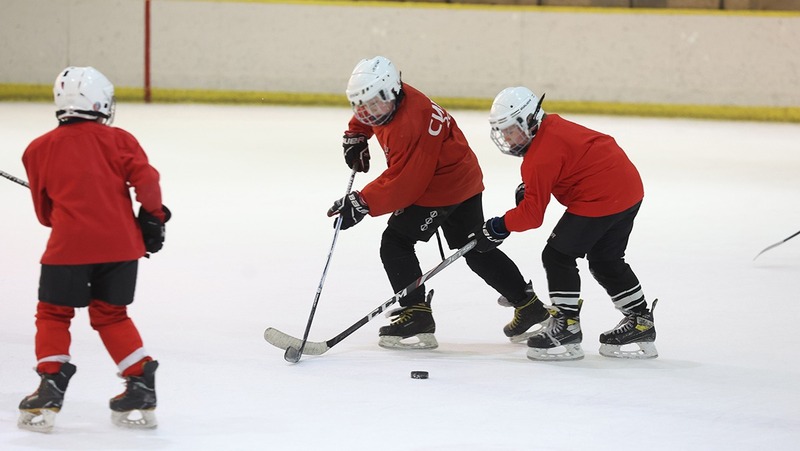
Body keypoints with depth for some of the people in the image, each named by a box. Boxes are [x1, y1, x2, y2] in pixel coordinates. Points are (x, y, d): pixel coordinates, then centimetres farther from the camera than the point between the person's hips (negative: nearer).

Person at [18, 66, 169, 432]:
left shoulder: (40, 149, 8)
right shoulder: (118, 140, 4)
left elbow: (44, 210, 15)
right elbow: (146, 179, -5)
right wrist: (152, 217, 10)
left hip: (68, 246, -2)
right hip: (120, 243, 2)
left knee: (54, 314, 12)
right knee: (110, 314, 17)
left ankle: (50, 388, 1)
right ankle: (141, 387, 14)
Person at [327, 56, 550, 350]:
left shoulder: (409, 126, -31)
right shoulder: (389, 101, -2)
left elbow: (401, 185, -31)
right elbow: (365, 116, 25)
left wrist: (361, 203, -30)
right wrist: (355, 137, 12)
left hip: (443, 187, -10)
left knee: (395, 242, -7)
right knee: (474, 249, 19)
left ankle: (416, 317, -10)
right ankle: (528, 305, 26)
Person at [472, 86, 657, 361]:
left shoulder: (540, 157, -16)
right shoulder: (553, 127, 12)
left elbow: (532, 214, -15)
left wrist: (498, 228, -5)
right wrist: (528, 188, 15)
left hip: (600, 199, -10)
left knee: (558, 256, -2)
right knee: (606, 260, 22)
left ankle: (566, 325, -2)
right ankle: (639, 321, 27)